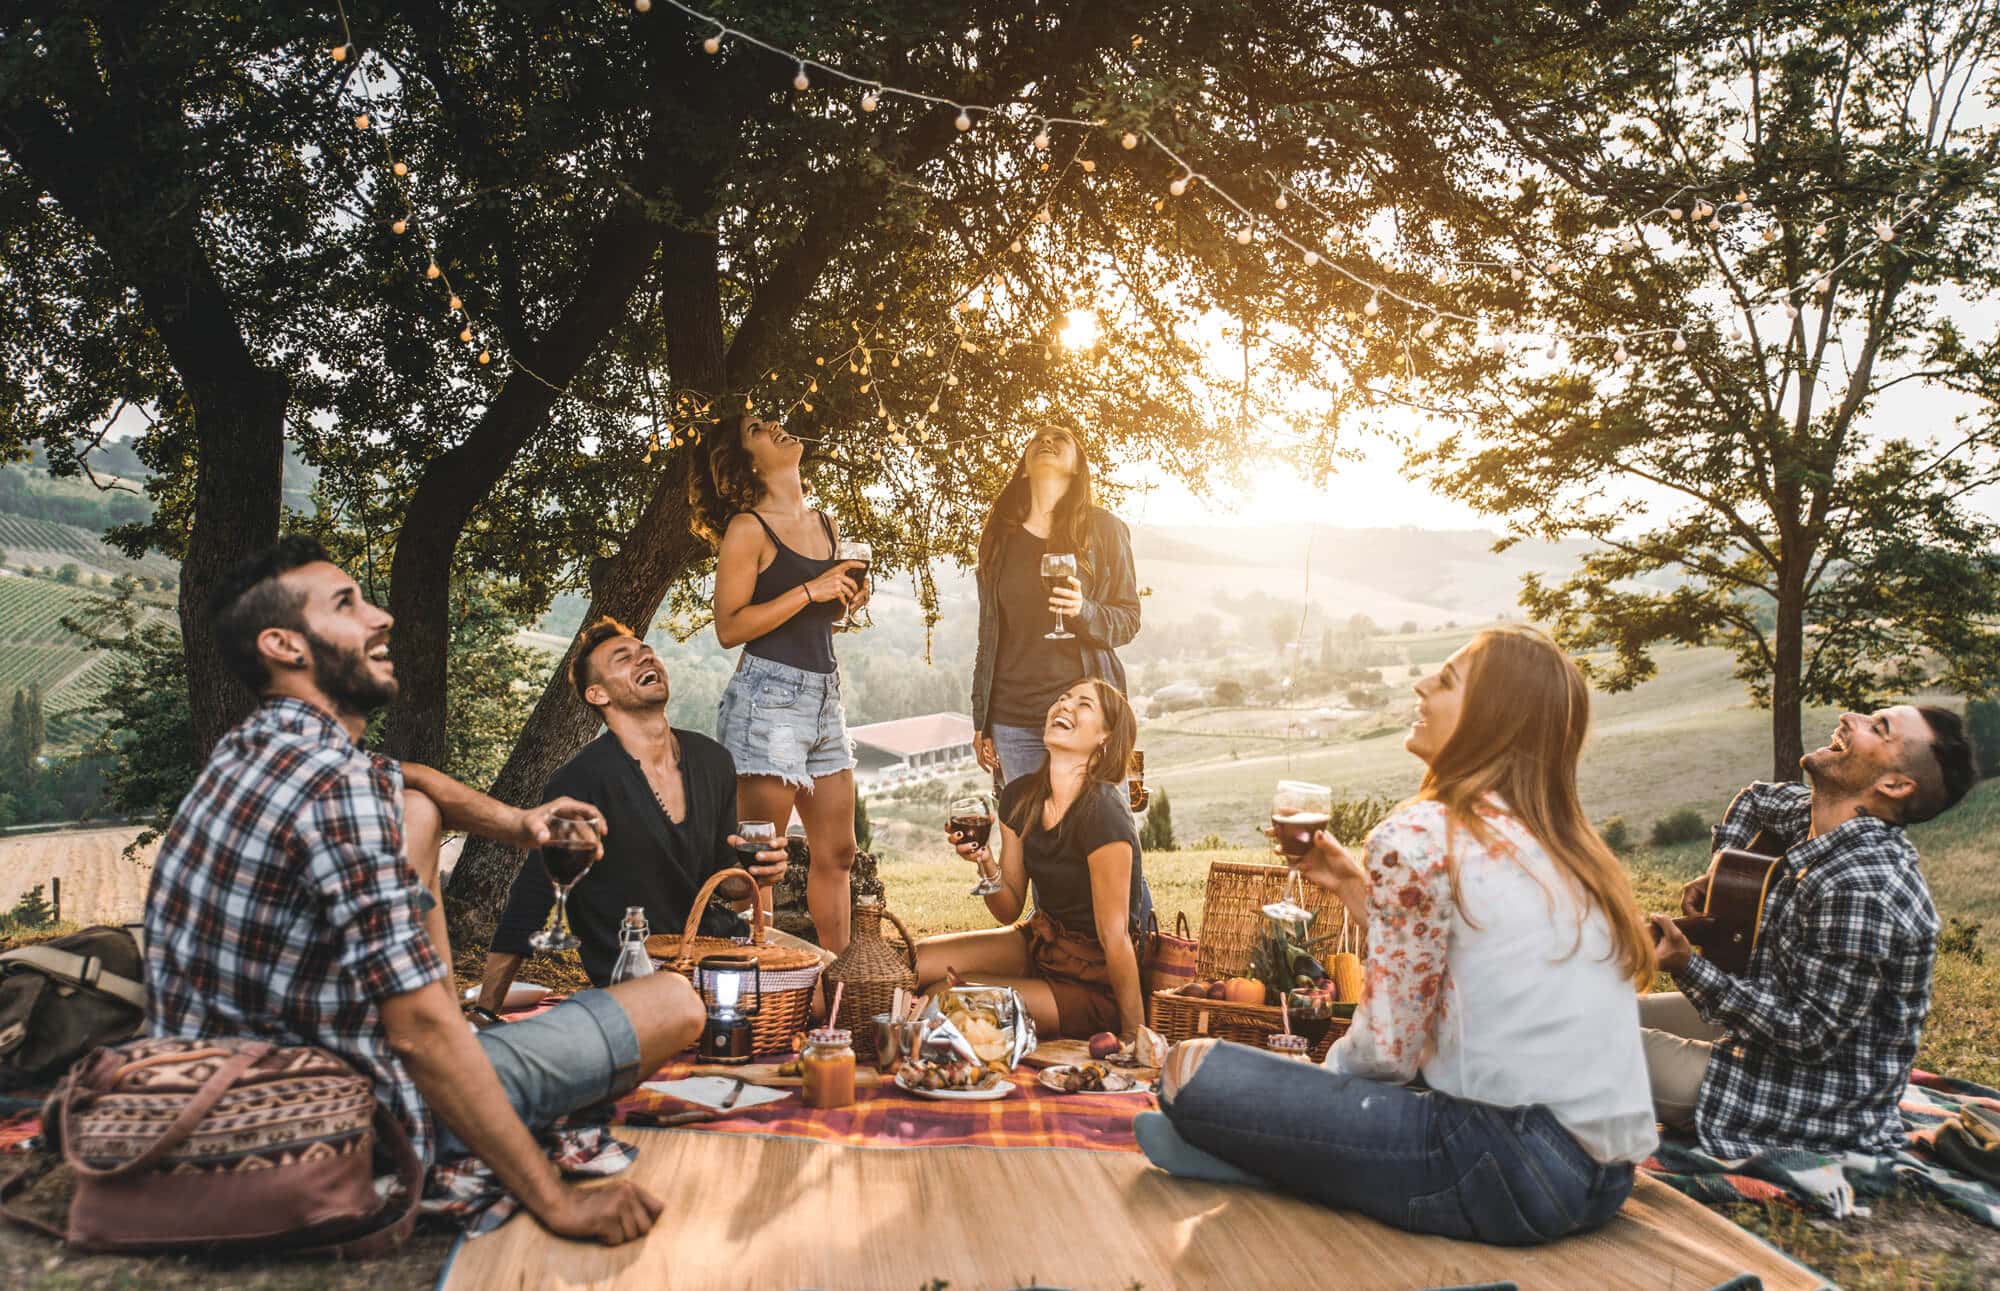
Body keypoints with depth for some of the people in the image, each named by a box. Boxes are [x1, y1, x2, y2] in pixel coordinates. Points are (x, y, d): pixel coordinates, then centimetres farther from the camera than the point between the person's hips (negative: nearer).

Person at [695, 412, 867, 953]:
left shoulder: (825, 524, 15)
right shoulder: (748, 529, -7)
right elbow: (729, 629, -13)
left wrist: (849, 597, 8)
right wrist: (810, 591, -16)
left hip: (825, 696, 8)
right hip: (767, 695, -7)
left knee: (837, 853, 11)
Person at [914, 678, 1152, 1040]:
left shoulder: (1102, 814, -25)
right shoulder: (1020, 796, -2)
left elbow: (1115, 939, -21)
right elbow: (1009, 910, 4)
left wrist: (1133, 1037, -15)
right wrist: (984, 862, -15)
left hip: (1094, 986, -7)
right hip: (1041, 943, 7)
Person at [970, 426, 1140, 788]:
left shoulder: (1103, 528, 6)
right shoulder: (1000, 537, 14)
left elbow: (1129, 619, 5)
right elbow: (988, 635, 15)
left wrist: (1084, 612, -18)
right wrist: (981, 725, 11)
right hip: (1014, 719, 2)